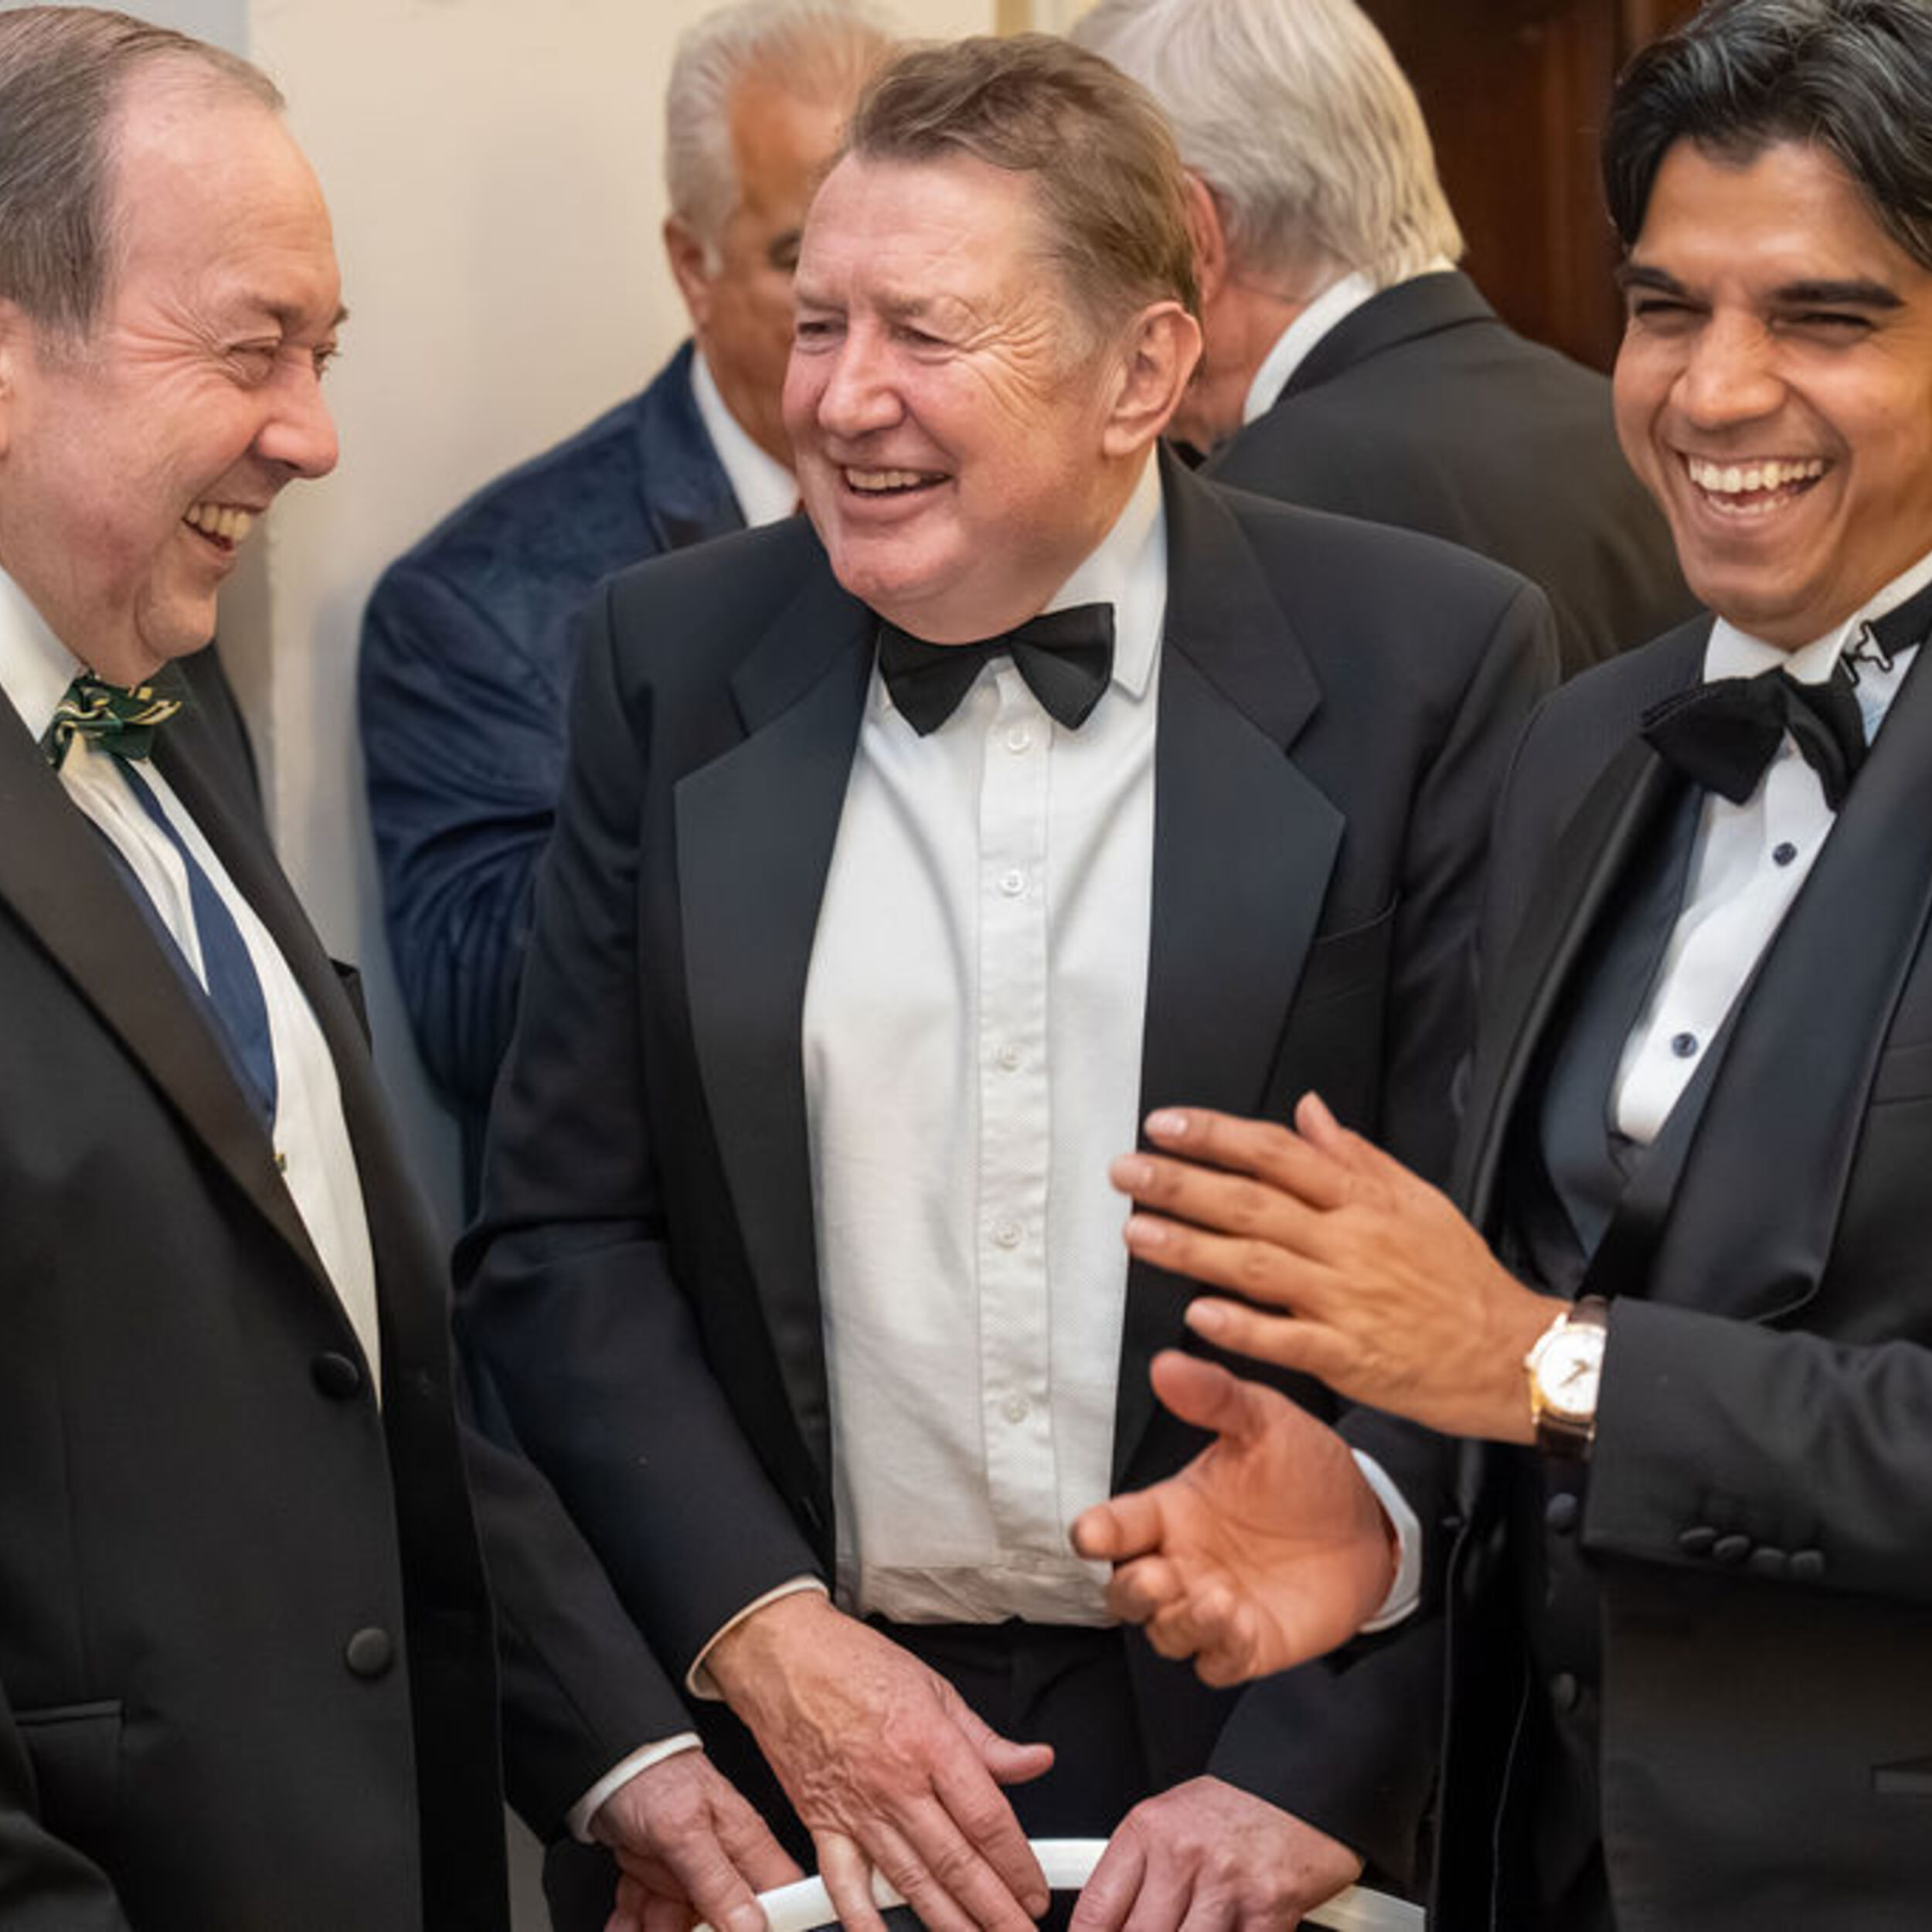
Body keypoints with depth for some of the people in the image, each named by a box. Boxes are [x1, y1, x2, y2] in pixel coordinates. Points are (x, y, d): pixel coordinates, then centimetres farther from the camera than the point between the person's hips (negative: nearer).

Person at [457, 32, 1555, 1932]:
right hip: (812, 1733, 2)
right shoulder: (671, 660, 0)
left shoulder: (1428, 665, -7)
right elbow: (557, 1236, 2)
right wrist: (764, 1638, -10)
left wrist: (1317, 1760, -14)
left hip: (1308, 1755, -2)